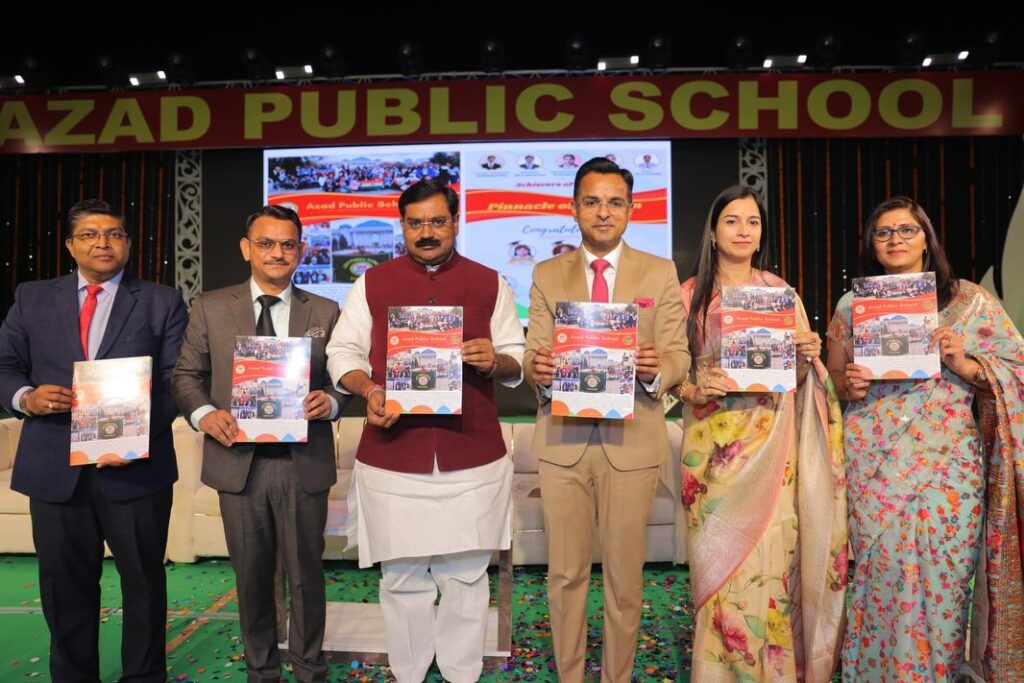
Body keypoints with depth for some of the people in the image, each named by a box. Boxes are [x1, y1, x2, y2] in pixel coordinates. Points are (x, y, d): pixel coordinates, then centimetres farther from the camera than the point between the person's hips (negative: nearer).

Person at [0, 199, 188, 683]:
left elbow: (177, 381, -4)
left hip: (135, 466, -2)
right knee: (64, 586, 14)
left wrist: (141, 435, -18)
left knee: (144, 582, 10)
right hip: (55, 467, 2)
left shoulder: (162, 302, 3)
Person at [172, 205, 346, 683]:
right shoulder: (210, 307, 5)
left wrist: (330, 401, -15)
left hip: (304, 463, 0)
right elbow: (187, 374, 6)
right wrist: (204, 413, -12)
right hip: (239, 461, 1)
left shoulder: (325, 312, 5)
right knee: (251, 575, 14)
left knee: (306, 573, 10)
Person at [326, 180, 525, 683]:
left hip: (473, 458, 0)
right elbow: (343, 352, 5)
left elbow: (518, 361, 8)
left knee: (466, 577, 9)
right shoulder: (372, 283, 7)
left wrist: (495, 361, -15)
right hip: (392, 457, 0)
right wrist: (367, 390, -14)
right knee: (402, 579, 10)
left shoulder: (489, 284, 8)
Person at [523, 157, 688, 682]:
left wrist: (658, 369, -22)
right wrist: (537, 369, -21)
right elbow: (534, 355, 2)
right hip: (562, 440, 1)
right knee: (565, 573, 11)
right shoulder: (546, 275, 8)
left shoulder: (661, 274, 5)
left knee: (625, 574, 11)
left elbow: (678, 356, 0)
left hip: (632, 441, 0)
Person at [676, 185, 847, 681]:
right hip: (713, 443, -1)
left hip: (770, 442, 1)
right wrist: (695, 389, -15)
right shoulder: (689, 295, 4)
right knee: (719, 559, 3)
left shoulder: (781, 291, 7)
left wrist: (808, 356, -11)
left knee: (770, 556, 1)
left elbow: (799, 374, 10)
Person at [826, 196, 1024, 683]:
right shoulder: (851, 304, 8)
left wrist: (963, 364, -12)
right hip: (873, 461, 1)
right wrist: (849, 386, -6)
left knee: (941, 576, 3)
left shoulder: (970, 300, 5)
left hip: (947, 459, 0)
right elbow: (834, 376, 16)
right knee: (880, 574, 4)